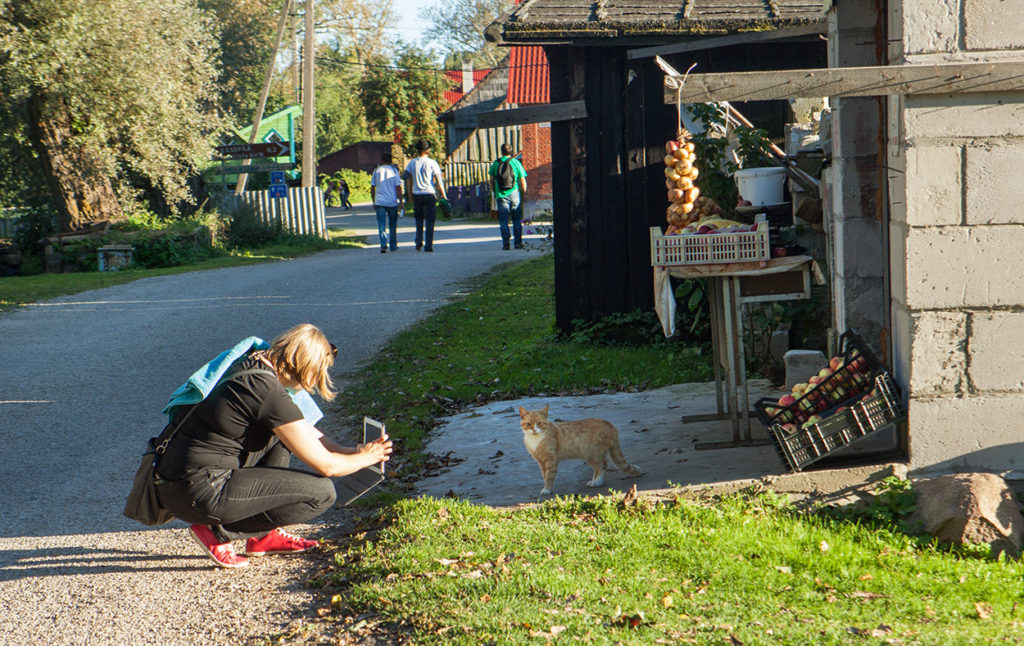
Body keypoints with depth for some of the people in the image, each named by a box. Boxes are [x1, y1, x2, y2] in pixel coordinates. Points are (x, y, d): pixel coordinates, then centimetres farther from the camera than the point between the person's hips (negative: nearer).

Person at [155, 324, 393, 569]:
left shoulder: (251, 365, 11)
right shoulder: (269, 392, -17)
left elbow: (300, 427, 29)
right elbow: (326, 465, -10)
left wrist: (349, 451, 25)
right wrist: (365, 458, 9)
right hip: (199, 495, -10)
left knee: (282, 431, 22)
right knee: (321, 492, -7)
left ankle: (263, 535, 19)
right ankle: (217, 532, -1)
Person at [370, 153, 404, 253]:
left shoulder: (376, 171, 5)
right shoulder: (394, 171, -1)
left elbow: (372, 188, 7)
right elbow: (398, 188, -5)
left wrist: (374, 202, 16)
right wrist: (401, 202, 0)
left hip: (379, 202, 1)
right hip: (392, 202, -1)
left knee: (382, 225, -2)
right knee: (393, 225, 12)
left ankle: (383, 245, -18)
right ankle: (393, 246, 18)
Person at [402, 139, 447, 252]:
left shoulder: (412, 162, 1)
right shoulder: (432, 163, -5)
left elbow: (405, 176, 1)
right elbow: (439, 181, -4)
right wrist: (443, 195, 1)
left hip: (416, 195, 2)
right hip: (429, 194, -2)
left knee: (419, 219, 18)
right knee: (429, 221, 2)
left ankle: (419, 241, 5)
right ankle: (428, 245, -2)